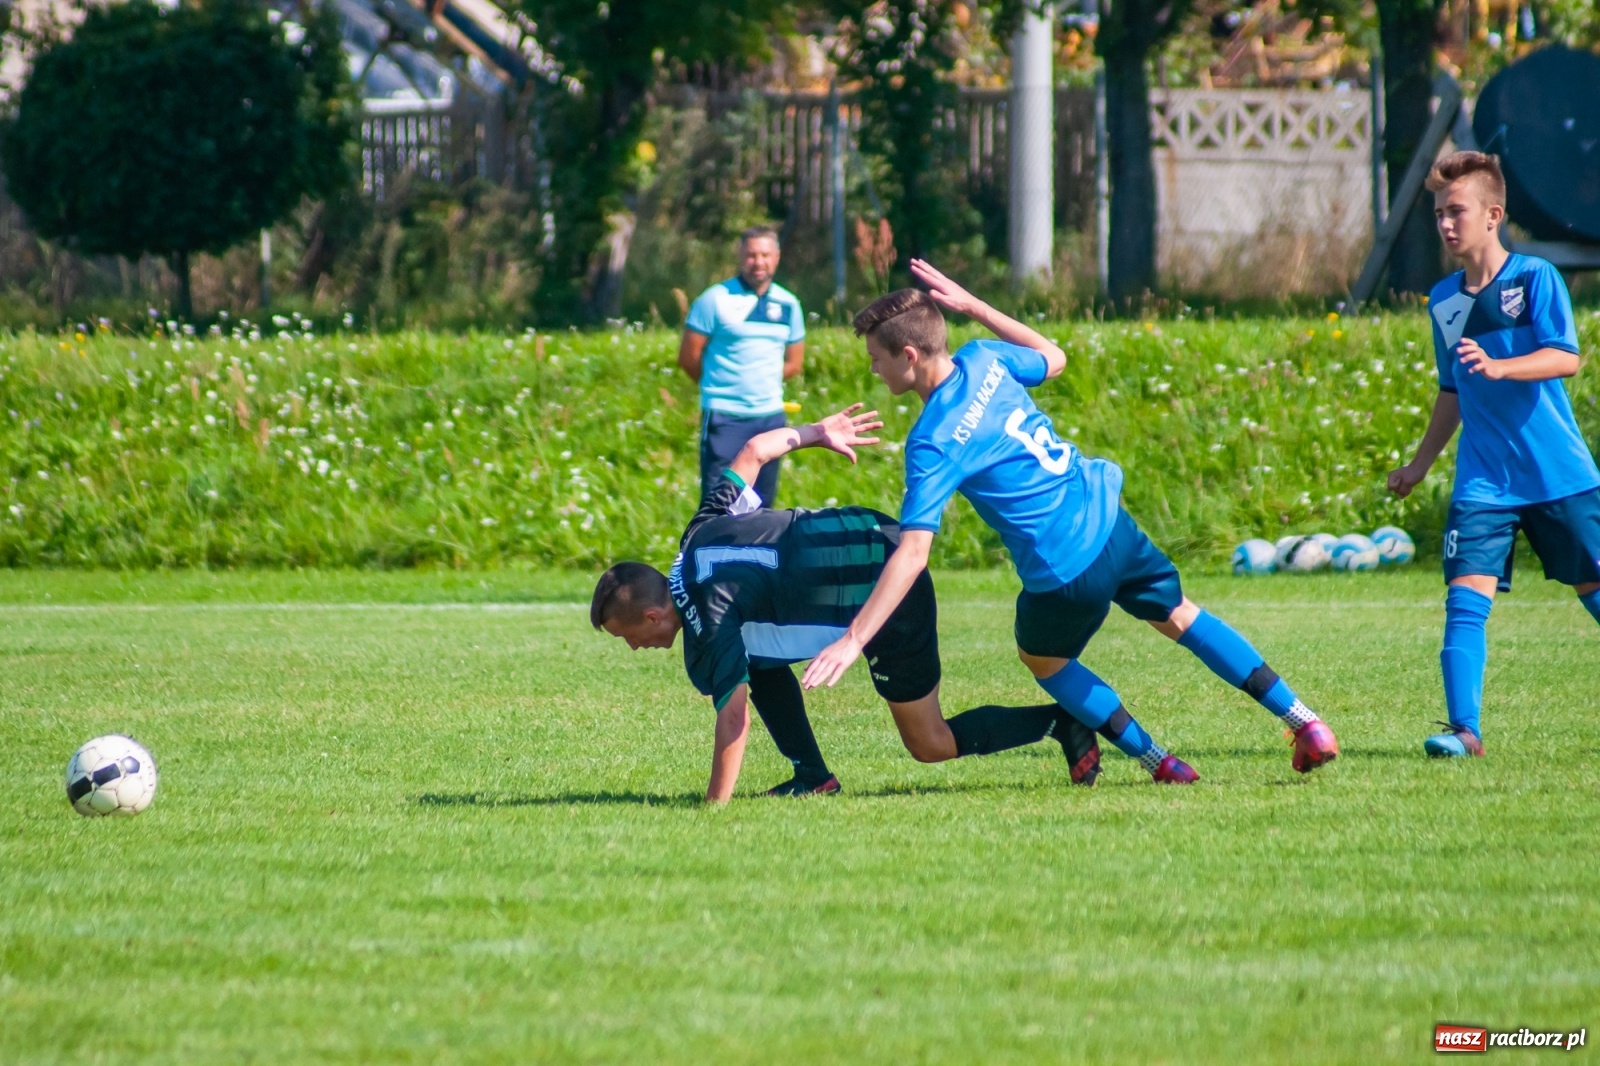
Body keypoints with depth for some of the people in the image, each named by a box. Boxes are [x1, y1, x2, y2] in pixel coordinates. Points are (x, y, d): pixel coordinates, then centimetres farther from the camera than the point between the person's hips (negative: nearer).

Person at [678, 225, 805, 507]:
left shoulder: (788, 305, 7)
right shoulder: (716, 299, -6)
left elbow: (793, 363, 17)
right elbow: (689, 357, -3)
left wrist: (761, 384, 9)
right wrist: (720, 385, 5)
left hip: (770, 417, 5)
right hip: (724, 417, -5)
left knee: (761, 505, 9)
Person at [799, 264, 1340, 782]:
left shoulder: (933, 444, -20)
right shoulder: (983, 360, -1)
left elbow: (912, 553, -26)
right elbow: (1054, 358, 23)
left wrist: (853, 640, -28)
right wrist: (971, 306, 21)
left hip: (1067, 570, -6)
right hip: (1109, 521, 6)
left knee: (1042, 658, 24)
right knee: (1182, 618, 25)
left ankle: (1161, 764, 25)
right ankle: (1306, 724, 23)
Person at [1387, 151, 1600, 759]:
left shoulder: (1534, 278, -6)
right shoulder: (1443, 301, 10)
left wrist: (1498, 367, -33)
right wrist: (1420, 464, 26)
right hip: (1484, 479, 3)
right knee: (1466, 596, -12)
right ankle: (1463, 729, -14)